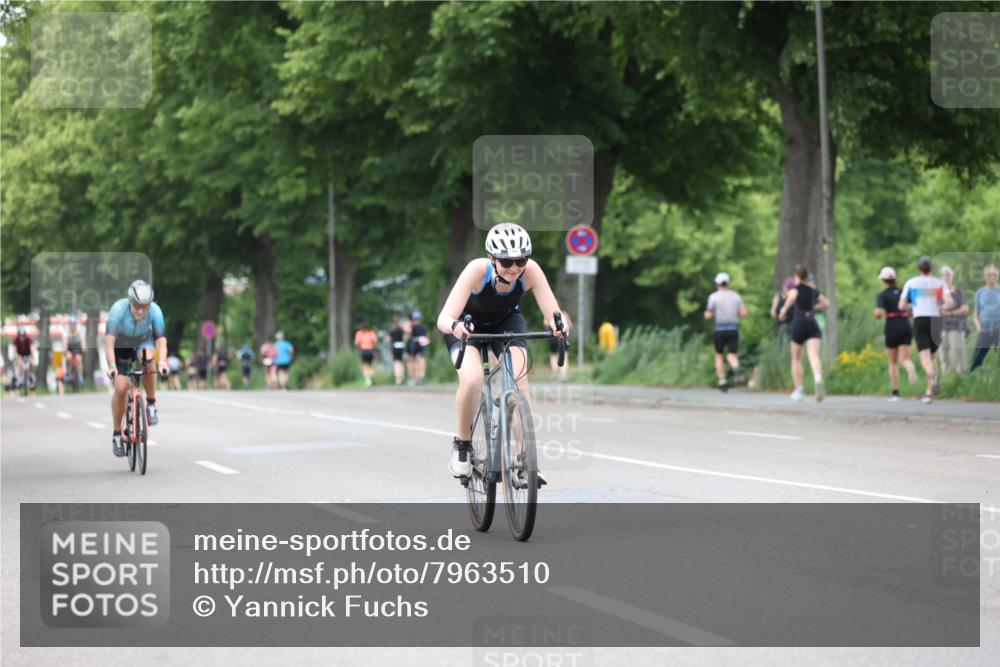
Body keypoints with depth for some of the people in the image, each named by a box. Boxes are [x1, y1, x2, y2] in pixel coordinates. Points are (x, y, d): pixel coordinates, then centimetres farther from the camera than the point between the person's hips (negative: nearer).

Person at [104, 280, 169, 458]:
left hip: (142, 342, 1)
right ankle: (117, 434, 5)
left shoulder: (155, 311, -29)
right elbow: (109, 341, -39)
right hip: (121, 346, -1)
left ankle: (151, 404, -18)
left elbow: (161, 340, -33)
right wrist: (112, 366, -52)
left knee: (147, 356, -35)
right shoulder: (118, 309, -34)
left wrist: (162, 362, -51)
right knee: (121, 388, -14)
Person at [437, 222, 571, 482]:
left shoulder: (530, 271, -31)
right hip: (467, 325, -2)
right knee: (472, 380, -27)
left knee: (519, 378, -22)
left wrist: (559, 323, -58)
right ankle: (462, 444, -3)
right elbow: (443, 318, -43)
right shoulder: (478, 269, -37)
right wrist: (455, 326, -66)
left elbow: (553, 313, -35)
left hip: (506, 321, 2)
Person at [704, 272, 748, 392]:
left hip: (720, 329, -2)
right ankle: (736, 368, -33)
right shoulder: (736, 295, 8)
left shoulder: (714, 296, -2)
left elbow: (708, 316, -3)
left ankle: (722, 381, 8)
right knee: (732, 356, 2)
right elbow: (744, 313, 1)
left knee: (719, 355, 15)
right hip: (733, 329, 2)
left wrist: (707, 312, 20)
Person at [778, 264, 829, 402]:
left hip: (798, 324, -2)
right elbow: (826, 304, 27)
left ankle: (798, 391, 16)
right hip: (812, 325, 2)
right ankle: (818, 379, -45)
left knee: (796, 359, 15)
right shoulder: (813, 289, 17)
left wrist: (784, 310, -12)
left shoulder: (796, 286, 2)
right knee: (814, 356, -16)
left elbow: (792, 296, -22)